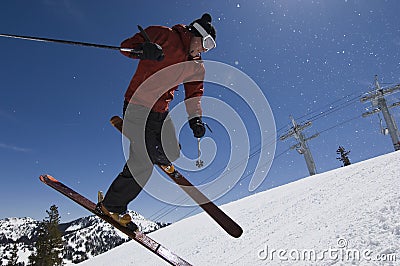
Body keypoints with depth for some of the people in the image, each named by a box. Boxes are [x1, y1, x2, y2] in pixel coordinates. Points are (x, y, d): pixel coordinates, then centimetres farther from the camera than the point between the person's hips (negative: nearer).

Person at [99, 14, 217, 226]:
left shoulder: (196, 66, 13)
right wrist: (143, 50, -27)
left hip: (161, 113, 7)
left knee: (173, 156, 4)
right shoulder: (164, 35, -5)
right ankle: (112, 205, 12)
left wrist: (195, 118, -5)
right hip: (138, 107, -6)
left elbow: (194, 93, 12)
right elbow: (127, 45, -4)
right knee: (142, 166, -10)